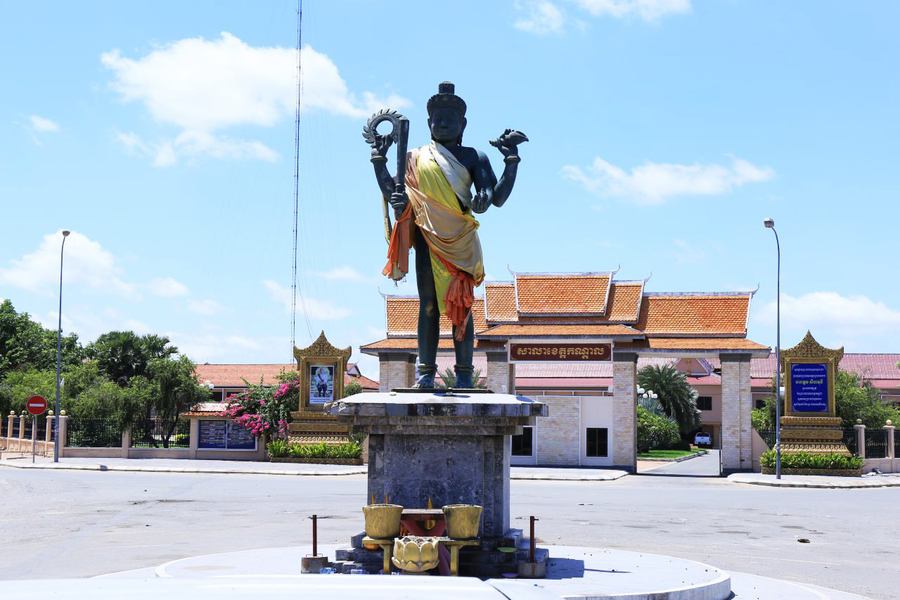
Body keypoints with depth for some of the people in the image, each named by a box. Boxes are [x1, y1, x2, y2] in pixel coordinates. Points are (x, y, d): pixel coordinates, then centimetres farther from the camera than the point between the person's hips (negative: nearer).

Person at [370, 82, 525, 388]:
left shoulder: (474, 157, 10)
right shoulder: (416, 158, 14)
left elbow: (497, 197, 2)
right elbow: (394, 195, 11)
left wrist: (512, 161, -4)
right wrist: (378, 159, 10)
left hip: (461, 241, -1)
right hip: (427, 239, 1)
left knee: (462, 306, -4)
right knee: (428, 305, -1)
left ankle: (464, 375, -2)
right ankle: (426, 372, 3)